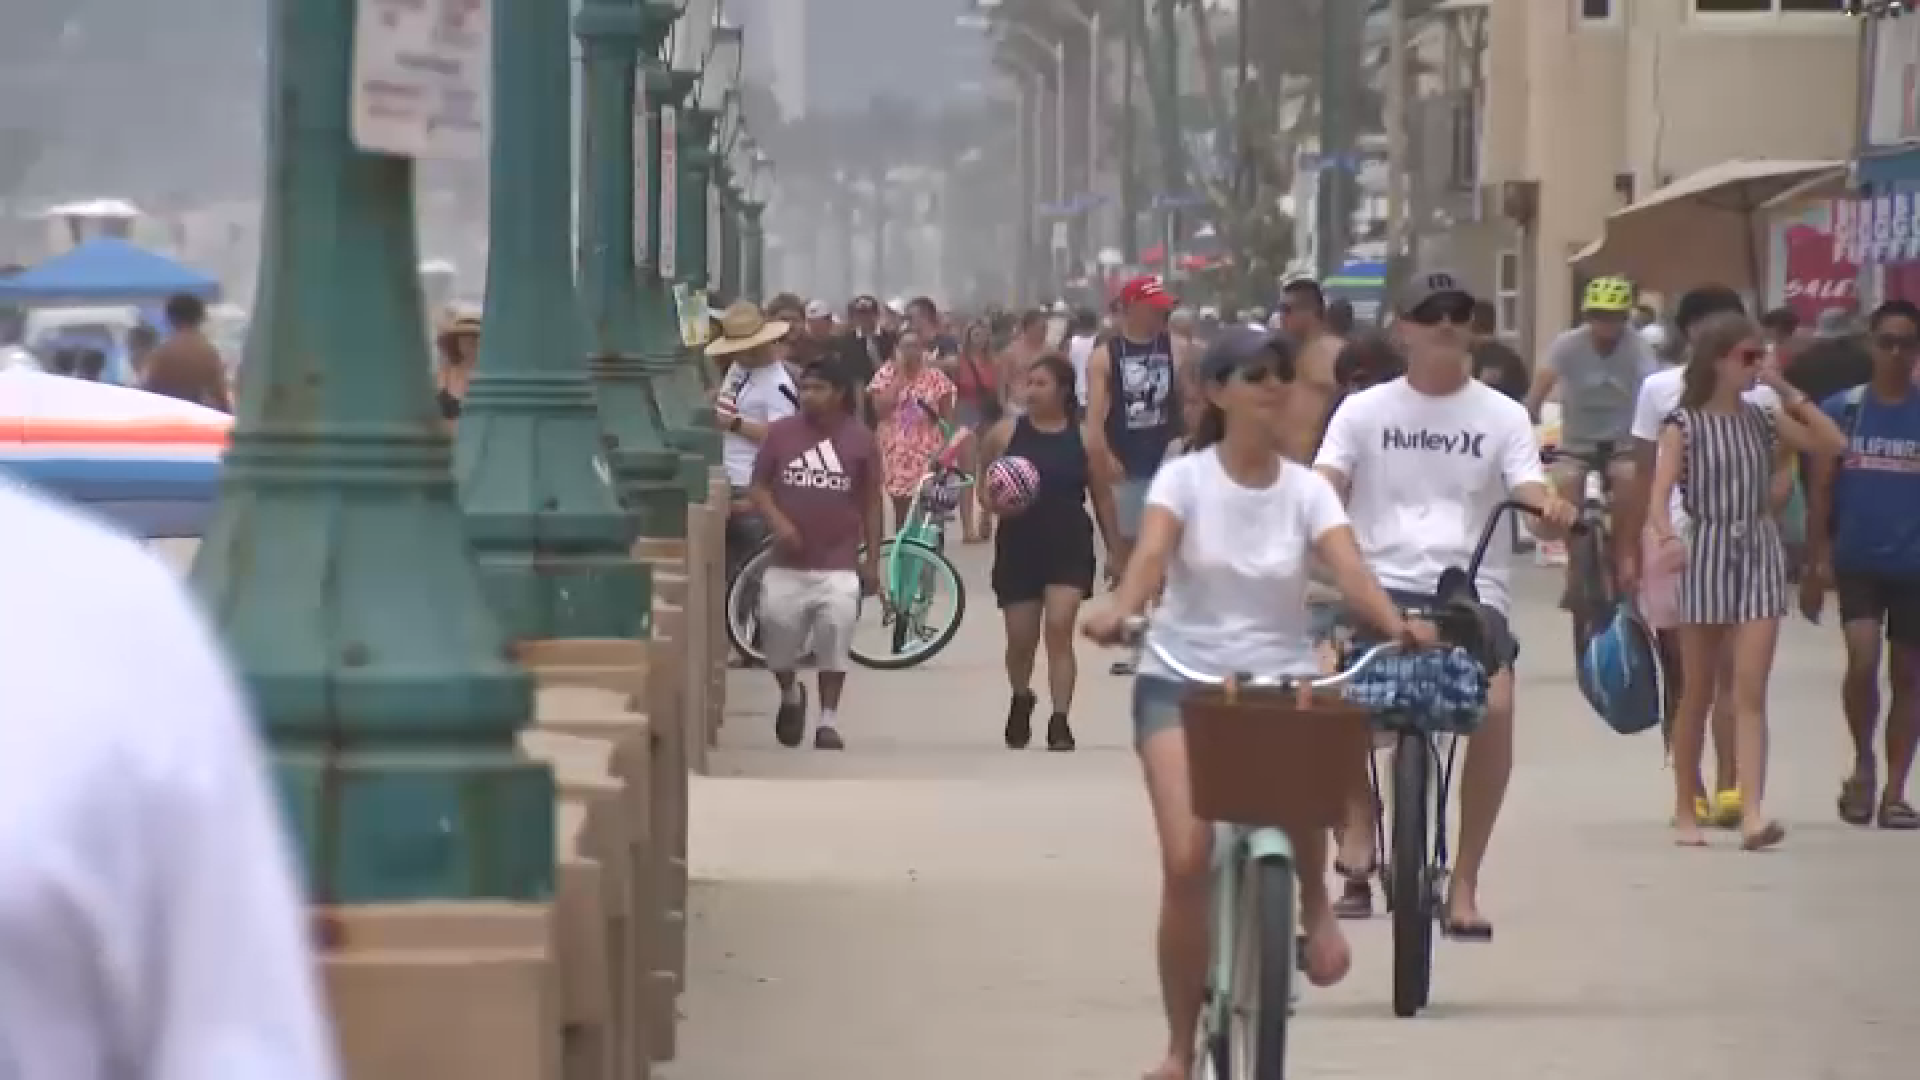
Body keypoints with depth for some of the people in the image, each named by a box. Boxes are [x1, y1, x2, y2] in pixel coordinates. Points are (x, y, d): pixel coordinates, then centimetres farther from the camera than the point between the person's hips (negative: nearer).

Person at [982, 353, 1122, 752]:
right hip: (1019, 547, 2)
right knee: (1021, 639, 11)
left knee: (1059, 630, -15)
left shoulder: (1083, 436, -2)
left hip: (1069, 547, -1)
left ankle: (1060, 724, -11)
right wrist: (994, 500, -15)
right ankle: (1020, 701, 42)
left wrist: (1113, 550, 4)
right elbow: (983, 484, 8)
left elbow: (1102, 496, 4)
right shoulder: (1007, 432, -2)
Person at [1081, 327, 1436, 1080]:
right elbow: (1151, 552, -22)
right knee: (1188, 858, -17)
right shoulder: (1184, 478, -4)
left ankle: (1315, 902, 2)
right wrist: (1119, 609, -45)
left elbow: (1349, 569, -16)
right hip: (1182, 679, -1)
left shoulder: (1305, 488, 0)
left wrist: (1397, 626, -36)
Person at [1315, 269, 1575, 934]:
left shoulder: (1502, 416, 10)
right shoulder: (1364, 411, 10)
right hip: (1380, 585, 0)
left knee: (1496, 703, -29)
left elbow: (1528, 491, -3)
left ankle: (1464, 881, -14)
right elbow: (1322, 485, -2)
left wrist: (1551, 507, -27)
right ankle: (1356, 829, -12)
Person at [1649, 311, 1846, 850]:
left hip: (1760, 554, 3)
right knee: (1698, 694, 7)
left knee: (1750, 694, -7)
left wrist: (1788, 392, 1)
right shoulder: (1684, 424, -4)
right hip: (1707, 557, -3)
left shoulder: (1763, 419, 8)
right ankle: (1685, 811, 19)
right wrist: (1668, 536, -33)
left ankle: (1752, 814, -16)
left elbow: (1832, 444, 6)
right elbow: (1660, 495, -13)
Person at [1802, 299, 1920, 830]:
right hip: (1857, 563, -1)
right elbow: (1821, 492, 3)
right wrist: (1816, 563, -3)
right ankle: (1863, 762, 7)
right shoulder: (1842, 409, 1)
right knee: (1862, 659, -17)